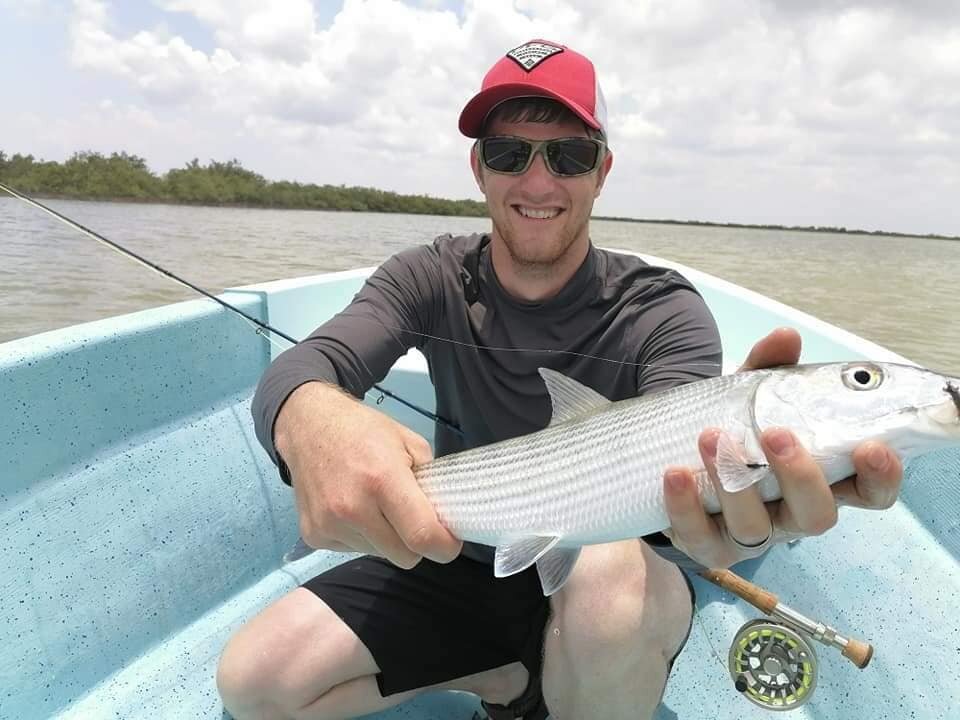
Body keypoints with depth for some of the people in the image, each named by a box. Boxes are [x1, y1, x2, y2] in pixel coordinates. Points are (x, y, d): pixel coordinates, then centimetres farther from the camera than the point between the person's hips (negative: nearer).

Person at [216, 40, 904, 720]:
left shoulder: (664, 314, -16)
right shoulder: (431, 279, -9)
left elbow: (679, 469, -33)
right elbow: (300, 367, -25)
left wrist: (733, 515, -58)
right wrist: (311, 420, -51)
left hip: (618, 588, -2)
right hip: (456, 563, 3)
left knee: (610, 579, -37)